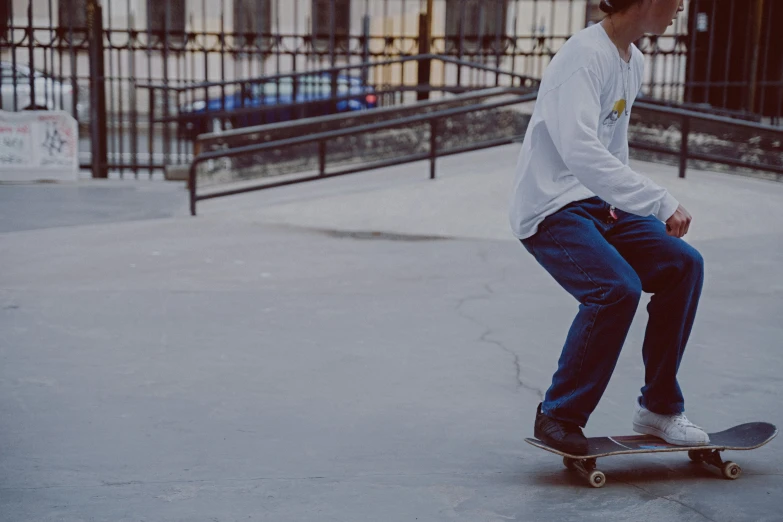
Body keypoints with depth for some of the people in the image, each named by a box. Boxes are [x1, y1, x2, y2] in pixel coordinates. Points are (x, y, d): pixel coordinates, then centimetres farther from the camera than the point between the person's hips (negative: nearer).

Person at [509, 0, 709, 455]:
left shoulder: (634, 62, 13)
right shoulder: (586, 55, -18)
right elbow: (580, 151, -32)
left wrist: (618, 207, 10)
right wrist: (660, 203, -33)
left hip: (598, 205, 9)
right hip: (551, 209, -9)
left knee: (683, 264, -5)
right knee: (618, 288, -27)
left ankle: (659, 408, 5)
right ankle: (559, 416, -8)